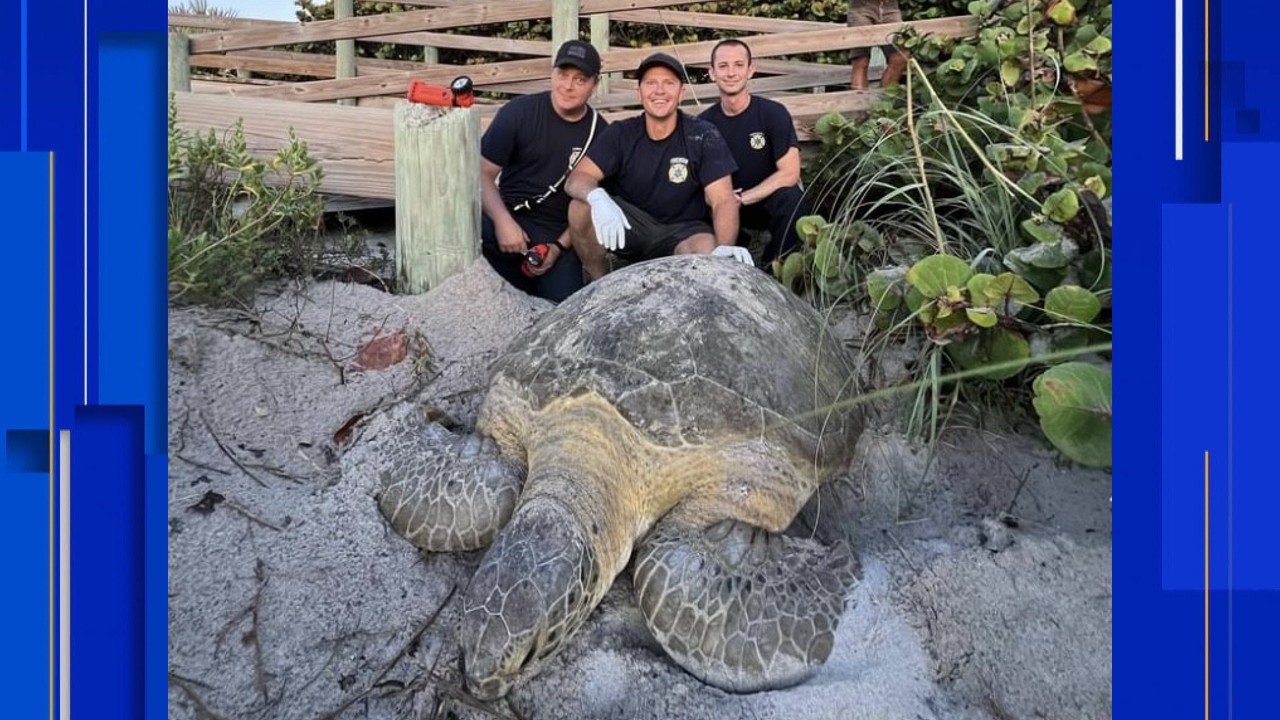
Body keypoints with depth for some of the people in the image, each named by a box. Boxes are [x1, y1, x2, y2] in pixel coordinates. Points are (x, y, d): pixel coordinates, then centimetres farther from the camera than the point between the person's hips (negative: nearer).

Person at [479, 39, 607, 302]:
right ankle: (523, 284, -10)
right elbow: (483, 173, -5)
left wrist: (560, 247, -8)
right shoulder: (519, 112, -5)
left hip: (560, 232, 2)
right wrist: (503, 221, -21)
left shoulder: (599, 132, 1)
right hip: (509, 218, -2)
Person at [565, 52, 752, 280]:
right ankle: (600, 285, -4)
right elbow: (577, 178, -16)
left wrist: (725, 247, -38)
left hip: (683, 230, -2)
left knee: (710, 256, -36)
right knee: (581, 206, -25)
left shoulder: (704, 136, -9)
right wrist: (597, 197, -42)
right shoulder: (620, 133, -4)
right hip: (629, 228, 2)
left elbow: (723, 200, -16)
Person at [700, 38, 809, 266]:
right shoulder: (703, 123, -5)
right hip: (725, 208, 2)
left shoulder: (773, 113, -11)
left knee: (791, 198, -34)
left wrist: (741, 198, -21)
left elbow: (790, 173, -17)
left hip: (768, 202, -2)